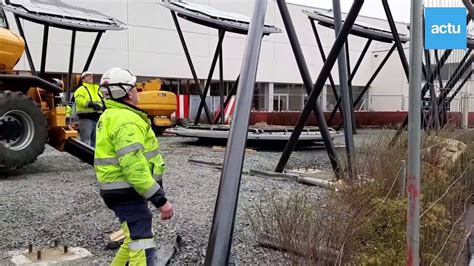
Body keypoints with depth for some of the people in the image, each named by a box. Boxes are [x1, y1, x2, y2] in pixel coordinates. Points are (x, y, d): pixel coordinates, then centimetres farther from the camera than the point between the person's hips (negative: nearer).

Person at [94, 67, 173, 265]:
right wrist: (160, 199, -26)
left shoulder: (110, 116, 14)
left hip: (119, 190, 11)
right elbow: (134, 167, -28)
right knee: (142, 249, -9)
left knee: (135, 239, 26)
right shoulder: (126, 120, -21)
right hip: (128, 192, -11)